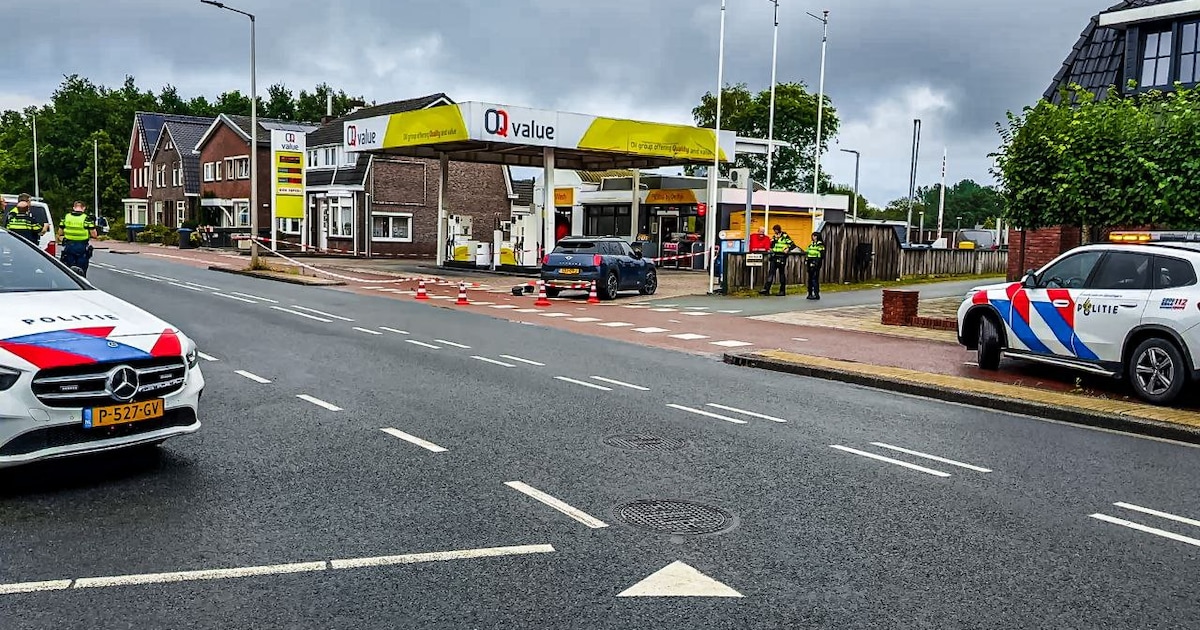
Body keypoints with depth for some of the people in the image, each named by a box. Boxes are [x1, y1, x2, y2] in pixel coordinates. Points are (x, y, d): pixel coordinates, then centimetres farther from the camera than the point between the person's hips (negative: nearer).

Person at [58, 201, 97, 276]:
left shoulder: (66, 217, 4)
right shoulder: (87, 218, -8)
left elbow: (60, 233, 8)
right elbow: (94, 235, -7)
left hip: (69, 246, 3)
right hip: (82, 247, -3)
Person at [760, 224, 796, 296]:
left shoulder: (785, 237, -5)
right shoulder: (774, 237, 12)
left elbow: (793, 245, -9)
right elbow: (771, 246, 21)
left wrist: (788, 249, -24)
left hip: (782, 258, -5)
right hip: (774, 257, 5)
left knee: (782, 273, 3)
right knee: (771, 272, -2)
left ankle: (782, 291, 11)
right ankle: (766, 289, -5)